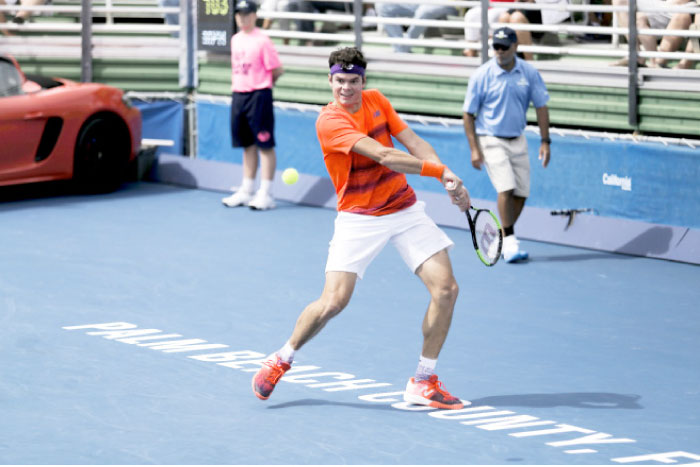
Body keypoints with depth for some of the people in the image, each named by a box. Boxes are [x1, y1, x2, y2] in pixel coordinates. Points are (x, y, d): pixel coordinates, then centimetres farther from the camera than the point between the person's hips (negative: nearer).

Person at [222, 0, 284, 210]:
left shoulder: (262, 40, -10)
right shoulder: (235, 40, 13)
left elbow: (277, 70, -8)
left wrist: (264, 82, 4)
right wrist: (236, 87, 11)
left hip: (258, 96, -7)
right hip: (239, 95, 7)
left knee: (265, 145, -4)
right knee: (248, 145, 13)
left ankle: (266, 195, -2)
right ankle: (246, 192, 20)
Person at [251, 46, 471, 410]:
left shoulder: (376, 101, 4)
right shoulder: (329, 120, -18)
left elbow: (413, 143, 2)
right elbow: (383, 155, -26)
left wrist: (448, 177, -15)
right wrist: (440, 171, -27)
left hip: (405, 209, 6)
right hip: (359, 219, -6)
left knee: (445, 289, -7)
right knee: (333, 301, -16)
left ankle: (423, 382, 5)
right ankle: (281, 360, 12)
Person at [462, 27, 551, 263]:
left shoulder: (529, 73, -1)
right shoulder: (482, 75, -9)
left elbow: (541, 106, 7)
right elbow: (468, 114, -4)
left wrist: (545, 141, 1)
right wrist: (474, 149, -10)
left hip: (518, 140, 4)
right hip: (491, 140, -4)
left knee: (521, 192, 4)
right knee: (506, 188, -20)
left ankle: (502, 240, 21)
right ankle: (509, 240, -13)